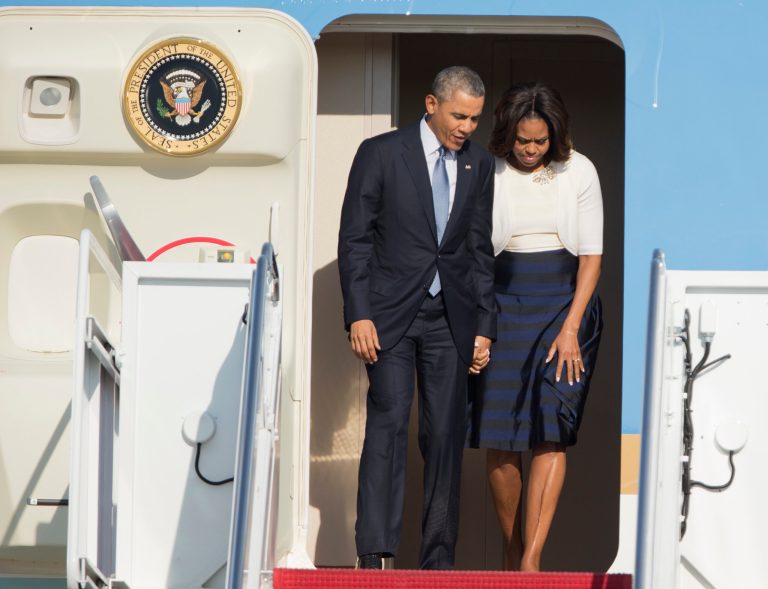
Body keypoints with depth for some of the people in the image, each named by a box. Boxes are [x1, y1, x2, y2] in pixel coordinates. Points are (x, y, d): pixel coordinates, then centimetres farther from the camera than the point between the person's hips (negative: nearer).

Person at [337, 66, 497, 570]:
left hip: (450, 319, 4)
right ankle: (373, 553, -14)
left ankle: (438, 558, 7)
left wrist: (484, 327, 8)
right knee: (389, 423, -13)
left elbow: (481, 250, 13)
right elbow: (354, 240, -3)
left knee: (446, 434, 2)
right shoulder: (381, 153, -2)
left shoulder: (479, 165, 9)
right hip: (391, 314, -4)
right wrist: (359, 315, -11)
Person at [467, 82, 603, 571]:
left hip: (565, 303, -1)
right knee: (499, 438, -2)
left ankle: (532, 561, -18)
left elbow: (592, 255, -2)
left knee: (551, 431, -13)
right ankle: (511, 552, 13)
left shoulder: (579, 171, -1)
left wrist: (571, 328, -10)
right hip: (503, 304, 1)